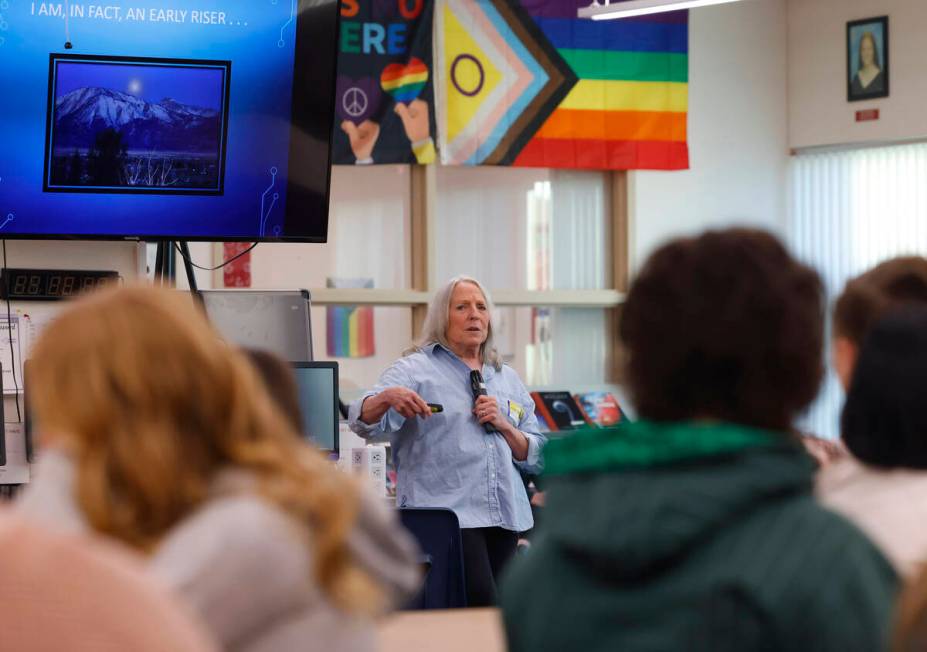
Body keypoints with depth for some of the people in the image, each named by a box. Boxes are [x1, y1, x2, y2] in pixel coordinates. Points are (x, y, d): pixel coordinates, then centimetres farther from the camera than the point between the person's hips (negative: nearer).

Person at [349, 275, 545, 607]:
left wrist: (503, 425, -1)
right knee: (482, 608, -21)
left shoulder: (507, 378, 20)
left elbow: (536, 457, 18)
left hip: (505, 517, 6)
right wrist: (386, 397, -33)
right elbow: (365, 422, -12)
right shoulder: (415, 369, 3)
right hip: (448, 514, -6)